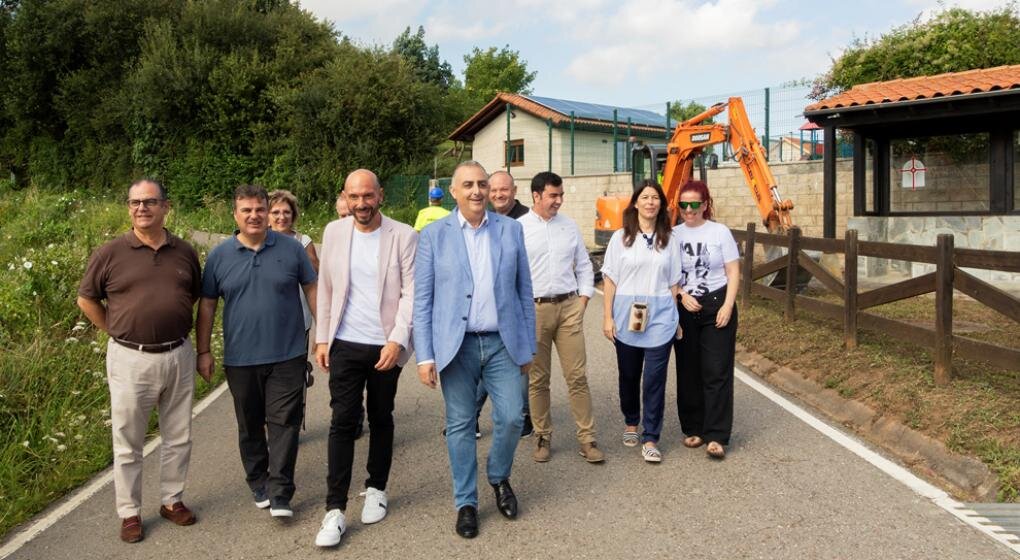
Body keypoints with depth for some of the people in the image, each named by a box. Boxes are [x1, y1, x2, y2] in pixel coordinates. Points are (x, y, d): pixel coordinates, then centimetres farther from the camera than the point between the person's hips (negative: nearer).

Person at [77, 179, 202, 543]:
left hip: (178, 356, 3)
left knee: (178, 437, 13)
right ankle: (129, 512, 23)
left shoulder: (184, 252, 3)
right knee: (128, 444, 8)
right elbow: (86, 299, 6)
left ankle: (172, 500, 30)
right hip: (130, 359, -2)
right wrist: (117, 332, 3)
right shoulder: (110, 253, -5)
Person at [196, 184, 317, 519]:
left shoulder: (292, 248, -1)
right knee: (250, 426, 14)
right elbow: (207, 305, 7)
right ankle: (258, 484, 30)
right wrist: (203, 352, 4)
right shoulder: (219, 256, 2)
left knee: (283, 423, -3)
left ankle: (280, 493, 4)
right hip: (240, 359, 2)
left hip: (287, 356, -2)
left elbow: (312, 290, 5)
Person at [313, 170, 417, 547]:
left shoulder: (403, 236, -7)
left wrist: (397, 340, -16)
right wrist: (322, 338, 6)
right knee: (343, 421, -1)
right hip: (345, 345, 1)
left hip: (386, 346, -1)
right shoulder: (334, 232, 3)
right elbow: (325, 289, 7)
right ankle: (335, 509, 5)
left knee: (381, 419, 12)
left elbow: (411, 293, -9)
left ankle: (376, 489, 31)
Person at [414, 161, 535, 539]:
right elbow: (422, 300, -1)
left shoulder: (511, 229, 4)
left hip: (502, 342, 1)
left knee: (511, 418, 2)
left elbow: (524, 290, 7)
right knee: (460, 425, 8)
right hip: (456, 346, -1)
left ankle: (499, 478, 31)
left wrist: (528, 346, 6)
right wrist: (425, 356, -6)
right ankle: (466, 502, 24)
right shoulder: (434, 235, -1)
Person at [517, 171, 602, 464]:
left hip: (569, 307, 3)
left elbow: (584, 267, 15)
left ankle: (587, 437, 10)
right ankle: (543, 436, 21)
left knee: (577, 376, 2)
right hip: (533, 309, -2)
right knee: (538, 379, 7)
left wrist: (582, 302, 5)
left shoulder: (570, 226, 10)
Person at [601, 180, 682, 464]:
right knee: (629, 375, 13)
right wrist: (607, 317, -4)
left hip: (660, 318, 0)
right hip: (626, 316, 0)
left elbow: (673, 283, 8)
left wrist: (674, 316, 7)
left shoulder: (668, 240, 4)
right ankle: (631, 424, 35)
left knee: (655, 378, -2)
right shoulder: (620, 237, 0)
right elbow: (610, 279, 0)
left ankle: (650, 440, 7)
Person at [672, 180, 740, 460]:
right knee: (688, 372, 7)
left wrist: (727, 305, -11)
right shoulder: (674, 234, 5)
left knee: (717, 373, -4)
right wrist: (682, 296, -9)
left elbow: (733, 272, -1)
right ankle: (693, 429, 20)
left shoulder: (720, 232, 0)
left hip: (716, 306, -2)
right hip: (684, 309, 2)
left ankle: (716, 437, 0)